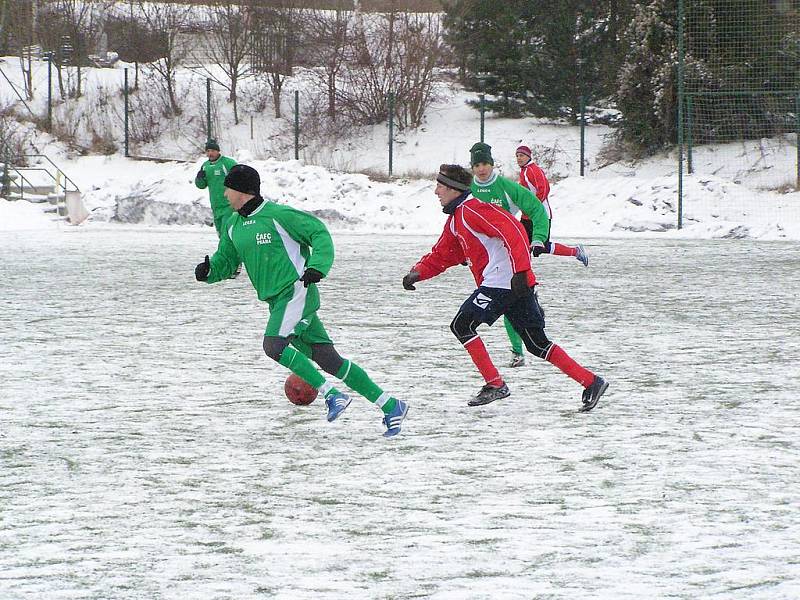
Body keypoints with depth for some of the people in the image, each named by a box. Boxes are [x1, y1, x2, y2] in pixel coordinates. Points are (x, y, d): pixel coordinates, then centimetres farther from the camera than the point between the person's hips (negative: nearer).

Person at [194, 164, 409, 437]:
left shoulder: (277, 215, -11)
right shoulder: (233, 225, 13)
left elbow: (320, 233, -8)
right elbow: (226, 262, 18)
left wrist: (317, 267, -22)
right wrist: (208, 270, -3)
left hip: (297, 292, -8)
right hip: (278, 300, 8)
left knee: (273, 345, -25)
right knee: (329, 360, 3)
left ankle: (332, 394, -17)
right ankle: (390, 406, 6)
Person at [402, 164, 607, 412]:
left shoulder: (471, 210, -11)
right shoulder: (455, 220, 21)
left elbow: (513, 231, -21)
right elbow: (441, 256, 27)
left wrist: (520, 270, -29)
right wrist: (417, 273, 9)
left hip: (505, 282, -10)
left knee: (462, 325, -5)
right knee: (537, 343, 9)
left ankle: (495, 384, -3)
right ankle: (591, 382, 7)